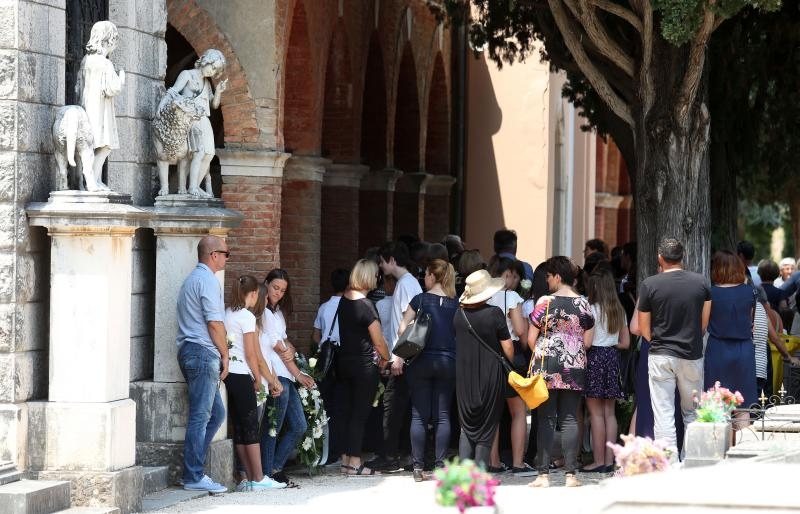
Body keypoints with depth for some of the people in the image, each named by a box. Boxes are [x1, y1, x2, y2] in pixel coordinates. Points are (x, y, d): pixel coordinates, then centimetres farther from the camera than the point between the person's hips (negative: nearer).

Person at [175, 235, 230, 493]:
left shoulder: (192, 279, 22)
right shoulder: (208, 280, -11)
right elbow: (215, 323, -15)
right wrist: (225, 355, -6)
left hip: (189, 353, 10)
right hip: (203, 352, -10)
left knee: (216, 413, 13)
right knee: (200, 417, -8)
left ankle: (193, 470, 11)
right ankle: (194, 477, -6)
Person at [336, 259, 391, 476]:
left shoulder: (344, 300, 4)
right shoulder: (366, 306, -17)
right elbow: (379, 341, -13)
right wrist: (385, 358, 6)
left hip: (343, 361, 7)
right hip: (364, 365, -7)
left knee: (345, 411, 10)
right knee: (359, 414, -1)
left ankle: (346, 459, 16)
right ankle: (354, 463, 1)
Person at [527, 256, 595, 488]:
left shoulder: (545, 302, -7)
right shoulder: (583, 304, 4)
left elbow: (531, 338, -5)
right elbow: (588, 341, 5)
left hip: (547, 365, -3)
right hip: (575, 367, 3)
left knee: (546, 419, 1)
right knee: (570, 419, 5)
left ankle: (543, 475, -2)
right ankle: (571, 475, 1)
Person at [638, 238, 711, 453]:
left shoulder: (649, 284, -6)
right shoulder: (700, 282, 1)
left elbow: (644, 330, 0)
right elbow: (704, 324, 7)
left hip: (661, 355, -2)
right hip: (692, 355, 2)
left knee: (663, 415, -1)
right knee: (692, 413, 14)